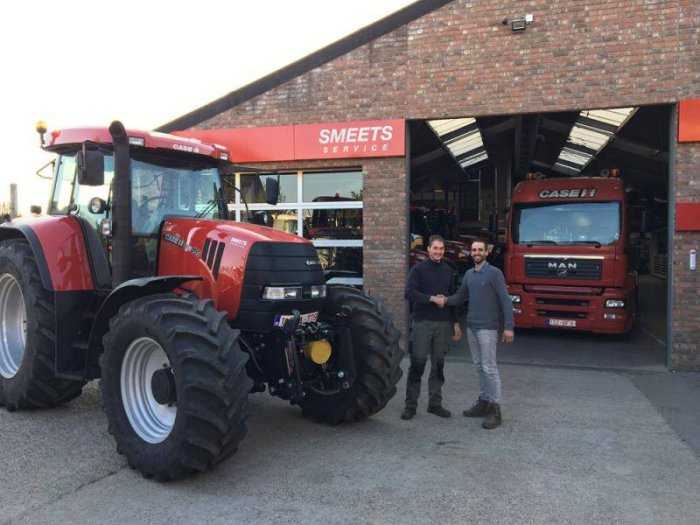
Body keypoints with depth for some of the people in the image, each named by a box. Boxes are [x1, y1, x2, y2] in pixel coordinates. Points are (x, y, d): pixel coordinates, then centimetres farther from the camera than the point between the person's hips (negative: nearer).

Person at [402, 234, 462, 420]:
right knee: (417, 363, -5)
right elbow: (409, 293, -13)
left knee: (439, 363, 8)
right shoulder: (419, 269, -1)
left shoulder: (448, 271, 13)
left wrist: (455, 323, 16)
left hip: (443, 323, 4)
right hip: (423, 322, -4)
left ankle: (435, 403, 18)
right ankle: (410, 405, 4)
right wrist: (432, 298, -16)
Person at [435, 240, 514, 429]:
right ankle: (483, 403, 21)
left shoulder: (494, 273, -8)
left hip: (488, 328, -7)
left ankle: (495, 410, -1)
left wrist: (508, 327, -18)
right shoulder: (469, 274, 13)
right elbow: (461, 296, 15)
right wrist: (446, 300, -6)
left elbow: (505, 300, -12)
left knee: (489, 368, -6)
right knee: (479, 366, 12)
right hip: (471, 327, 7)